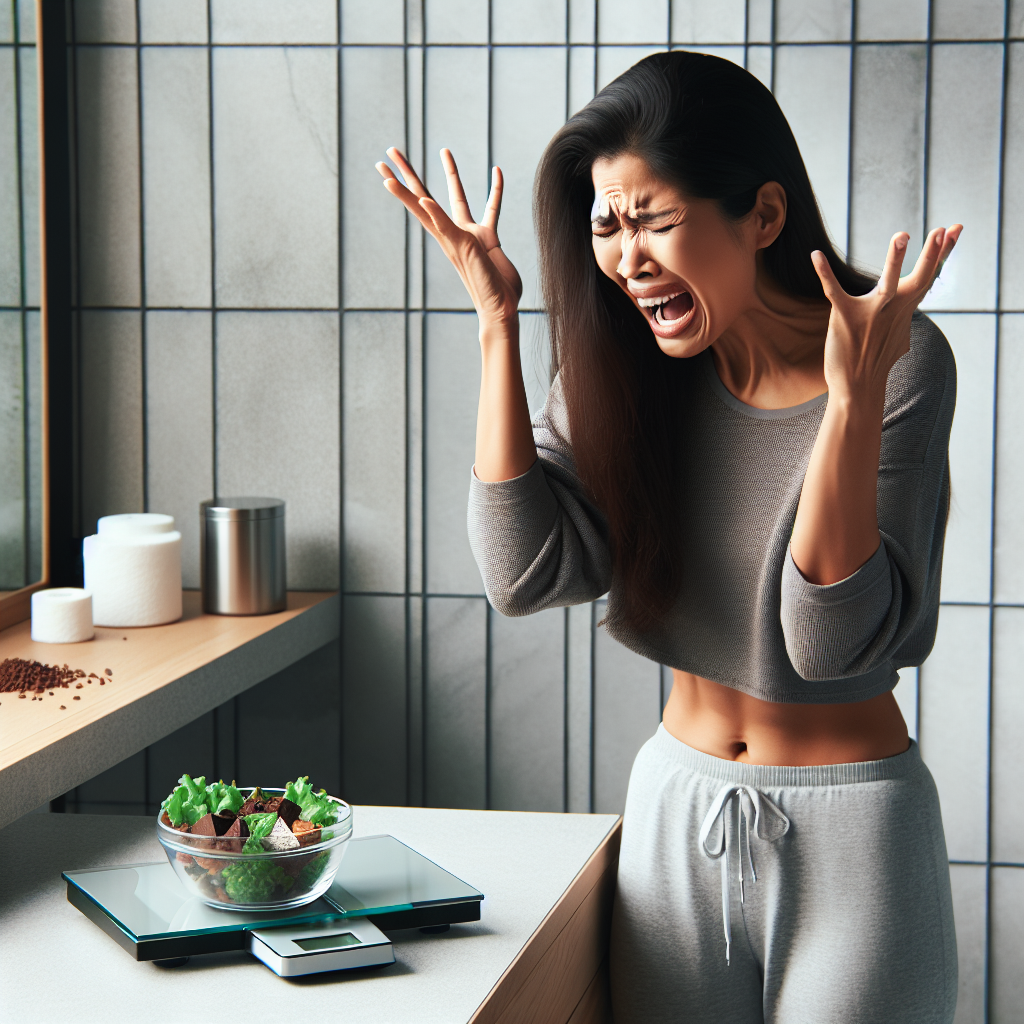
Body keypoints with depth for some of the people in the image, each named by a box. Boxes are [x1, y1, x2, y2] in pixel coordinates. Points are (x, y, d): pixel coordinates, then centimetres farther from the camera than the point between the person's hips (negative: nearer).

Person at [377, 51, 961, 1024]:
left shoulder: (902, 361, -16)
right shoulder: (625, 368, -3)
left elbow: (832, 636, -22)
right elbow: (524, 573, -14)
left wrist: (854, 393, -33)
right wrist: (498, 327, -13)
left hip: (848, 827, -4)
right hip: (676, 805, 4)